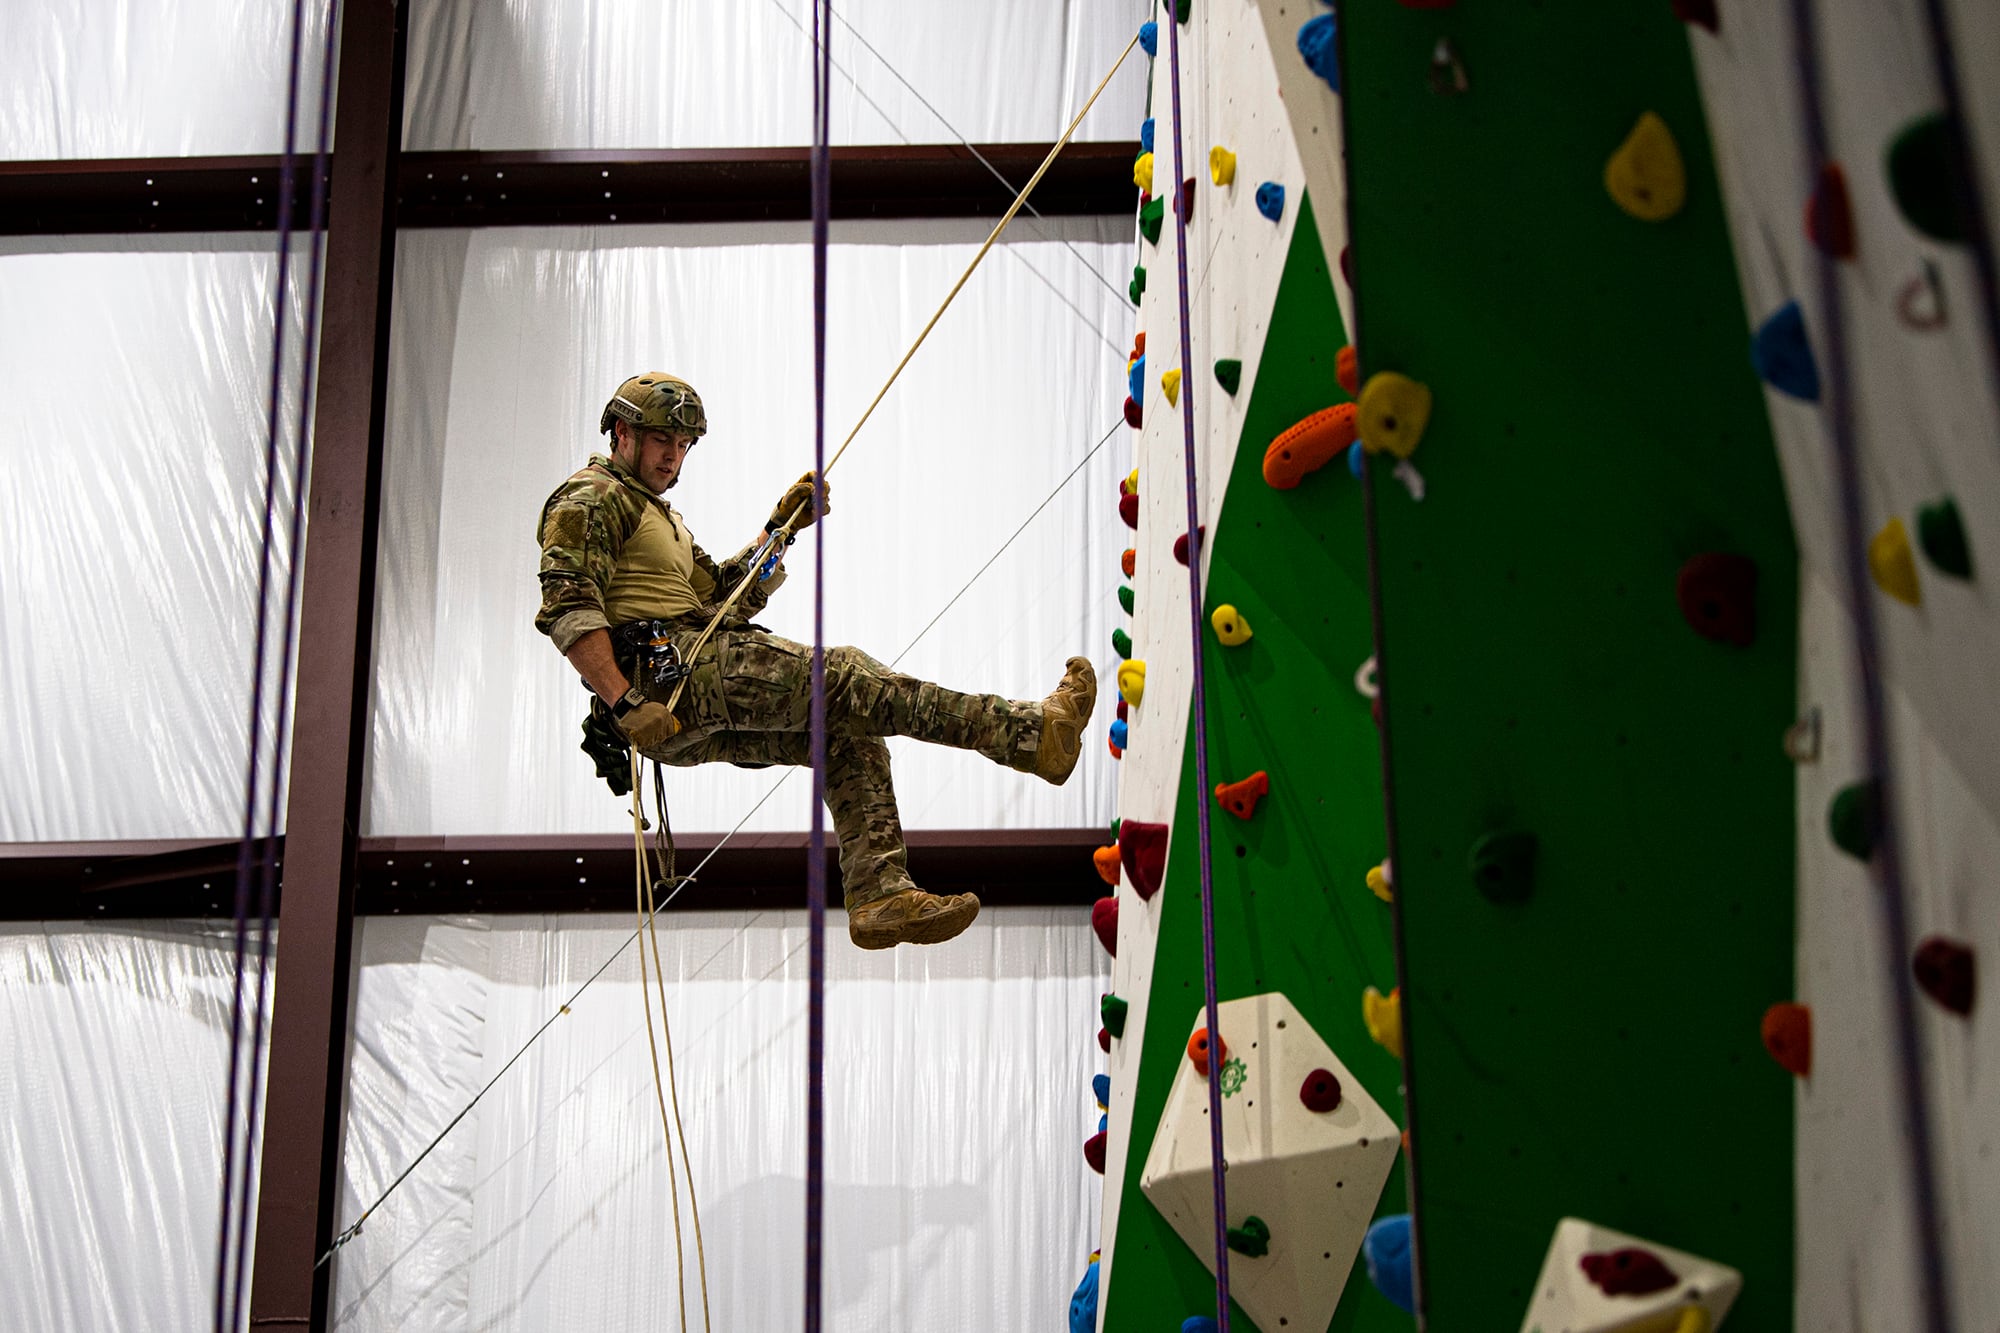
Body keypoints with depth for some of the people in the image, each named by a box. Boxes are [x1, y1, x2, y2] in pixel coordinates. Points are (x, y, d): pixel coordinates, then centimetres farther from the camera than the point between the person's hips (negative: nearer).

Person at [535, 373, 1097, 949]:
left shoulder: (659, 514, 32)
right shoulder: (592, 499, 0)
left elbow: (723, 593, 26)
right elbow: (566, 607, -15)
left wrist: (780, 529, 15)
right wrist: (625, 704, -25)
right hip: (670, 669, -10)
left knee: (850, 734, -1)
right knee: (841, 675, -19)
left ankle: (880, 896, -11)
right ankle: (1032, 734, -26)